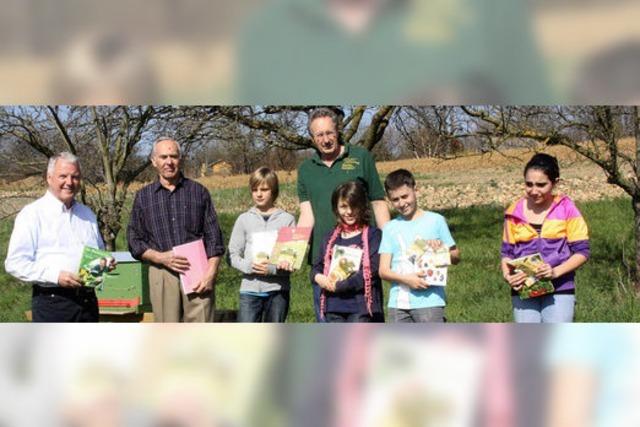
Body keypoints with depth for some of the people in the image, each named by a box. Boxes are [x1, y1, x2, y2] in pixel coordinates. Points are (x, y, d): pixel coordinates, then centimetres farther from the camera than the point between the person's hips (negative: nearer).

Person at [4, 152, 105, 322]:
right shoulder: (32, 214, -4)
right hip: (52, 302, -6)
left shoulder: (87, 214, 17)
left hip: (87, 300, 6)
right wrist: (55, 275, -21)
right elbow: (15, 263, -10)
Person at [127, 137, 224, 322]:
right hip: (162, 275, 1)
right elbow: (135, 241, 8)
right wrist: (161, 257, -9)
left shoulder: (199, 192, 8)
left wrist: (210, 273, -7)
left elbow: (214, 238, 5)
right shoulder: (144, 197, 10)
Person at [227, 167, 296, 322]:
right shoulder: (244, 219, 5)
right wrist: (250, 266, -14)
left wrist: (272, 268, -18)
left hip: (277, 289, 0)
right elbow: (233, 255, 4)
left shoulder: (287, 219, 1)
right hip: (250, 288, 0)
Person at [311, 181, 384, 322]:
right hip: (334, 307, 5)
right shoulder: (331, 237, 14)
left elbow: (373, 270, -12)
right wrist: (319, 277, -9)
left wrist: (339, 285, -13)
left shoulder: (373, 235, -2)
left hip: (361, 307, -5)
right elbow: (317, 267, 16)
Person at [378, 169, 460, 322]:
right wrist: (406, 279, -16)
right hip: (399, 303, 3)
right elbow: (383, 270, 2)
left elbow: (456, 256, 9)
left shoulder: (435, 221, 3)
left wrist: (441, 249, -13)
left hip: (429, 301, -3)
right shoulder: (390, 228, 8)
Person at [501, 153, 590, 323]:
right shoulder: (515, 212, 4)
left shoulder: (566, 210, -3)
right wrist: (507, 274, -10)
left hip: (559, 291, -2)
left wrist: (556, 271, -19)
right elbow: (507, 252, 11)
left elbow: (582, 252, -3)